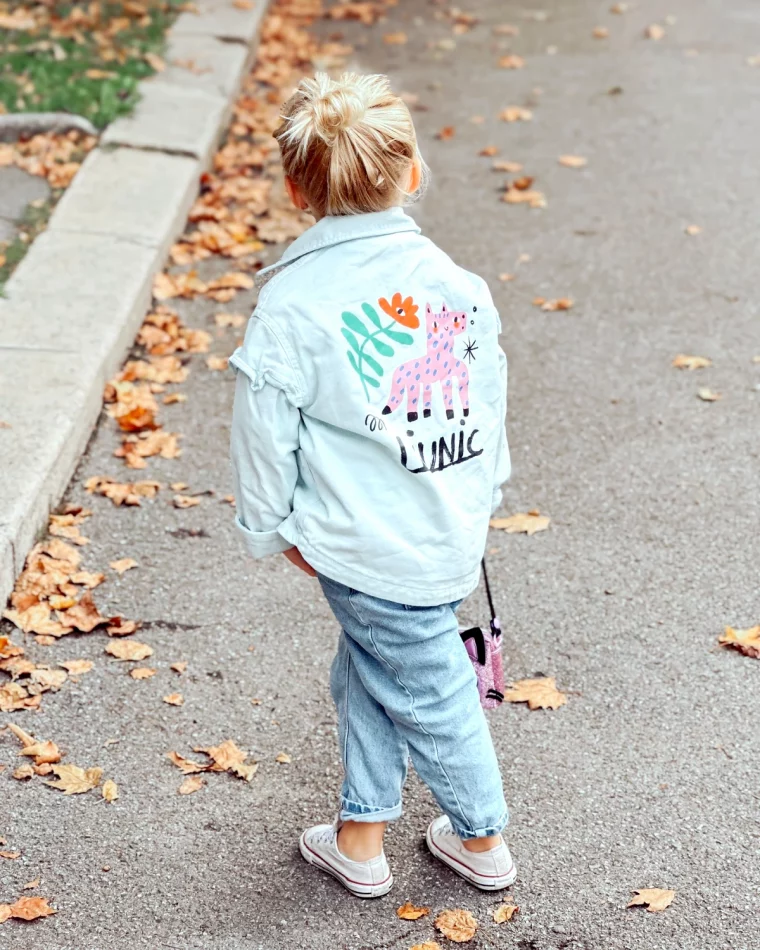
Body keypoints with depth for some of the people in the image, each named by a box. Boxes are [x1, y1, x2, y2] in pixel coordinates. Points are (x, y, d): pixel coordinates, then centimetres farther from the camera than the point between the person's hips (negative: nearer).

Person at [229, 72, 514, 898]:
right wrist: (477, 498, 20)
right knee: (364, 675, 23)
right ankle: (360, 837, 34)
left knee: (428, 691, 12)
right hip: (449, 534, 5)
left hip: (364, 548, -5)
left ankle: (482, 842, 31)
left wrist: (272, 528, 4)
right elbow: (489, 400, 6)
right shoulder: (455, 283, -5)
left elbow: (264, 430, -11)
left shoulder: (291, 307, -19)